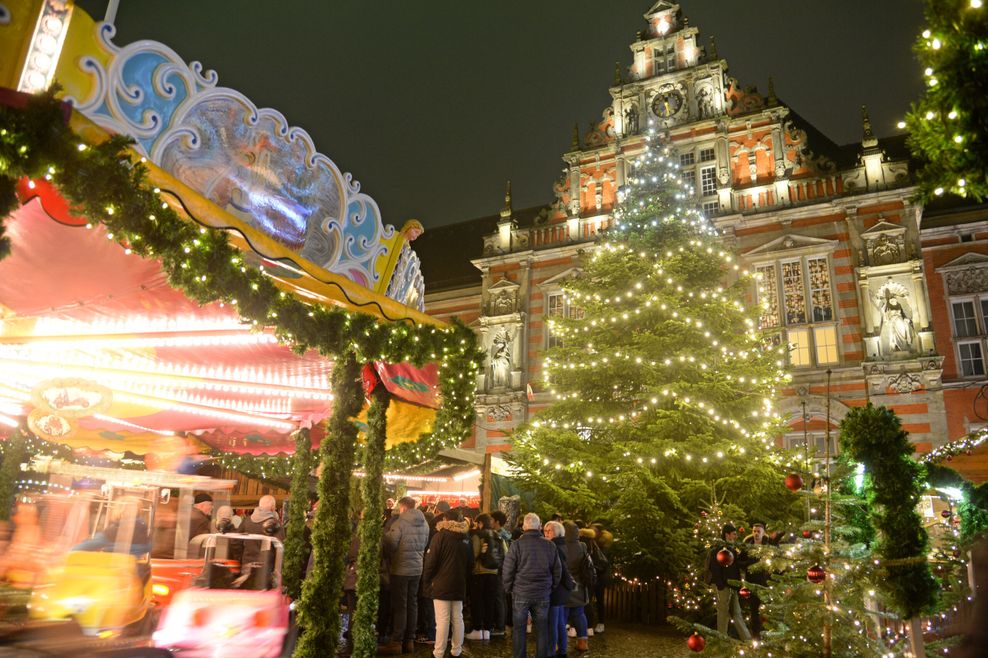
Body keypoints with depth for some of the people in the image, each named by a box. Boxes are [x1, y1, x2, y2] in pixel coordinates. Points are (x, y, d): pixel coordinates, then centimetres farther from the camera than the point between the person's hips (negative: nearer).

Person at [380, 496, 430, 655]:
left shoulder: (400, 522, -15)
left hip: (401, 569, -6)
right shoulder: (424, 523, 5)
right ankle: (409, 641, 18)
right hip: (417, 568, 6)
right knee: (412, 604, 12)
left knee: (399, 606, 0)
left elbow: (390, 544, -14)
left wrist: (391, 557, 6)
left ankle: (396, 643, 4)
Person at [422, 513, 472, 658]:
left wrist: (427, 581, 0)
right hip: (459, 586, 5)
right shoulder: (465, 539, 10)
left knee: (442, 620, -4)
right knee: (457, 618, 10)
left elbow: (430, 561, -11)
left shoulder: (440, 536, -8)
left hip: (441, 585, -5)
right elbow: (470, 564, 15)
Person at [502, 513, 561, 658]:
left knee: (519, 629, 9)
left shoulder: (517, 545, -10)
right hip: (543, 595, 2)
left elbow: (507, 571, -7)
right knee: (542, 630, 12)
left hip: (520, 593, -2)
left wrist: (509, 589, 8)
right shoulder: (550, 545, -1)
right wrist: (551, 588, 18)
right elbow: (557, 571, 7)